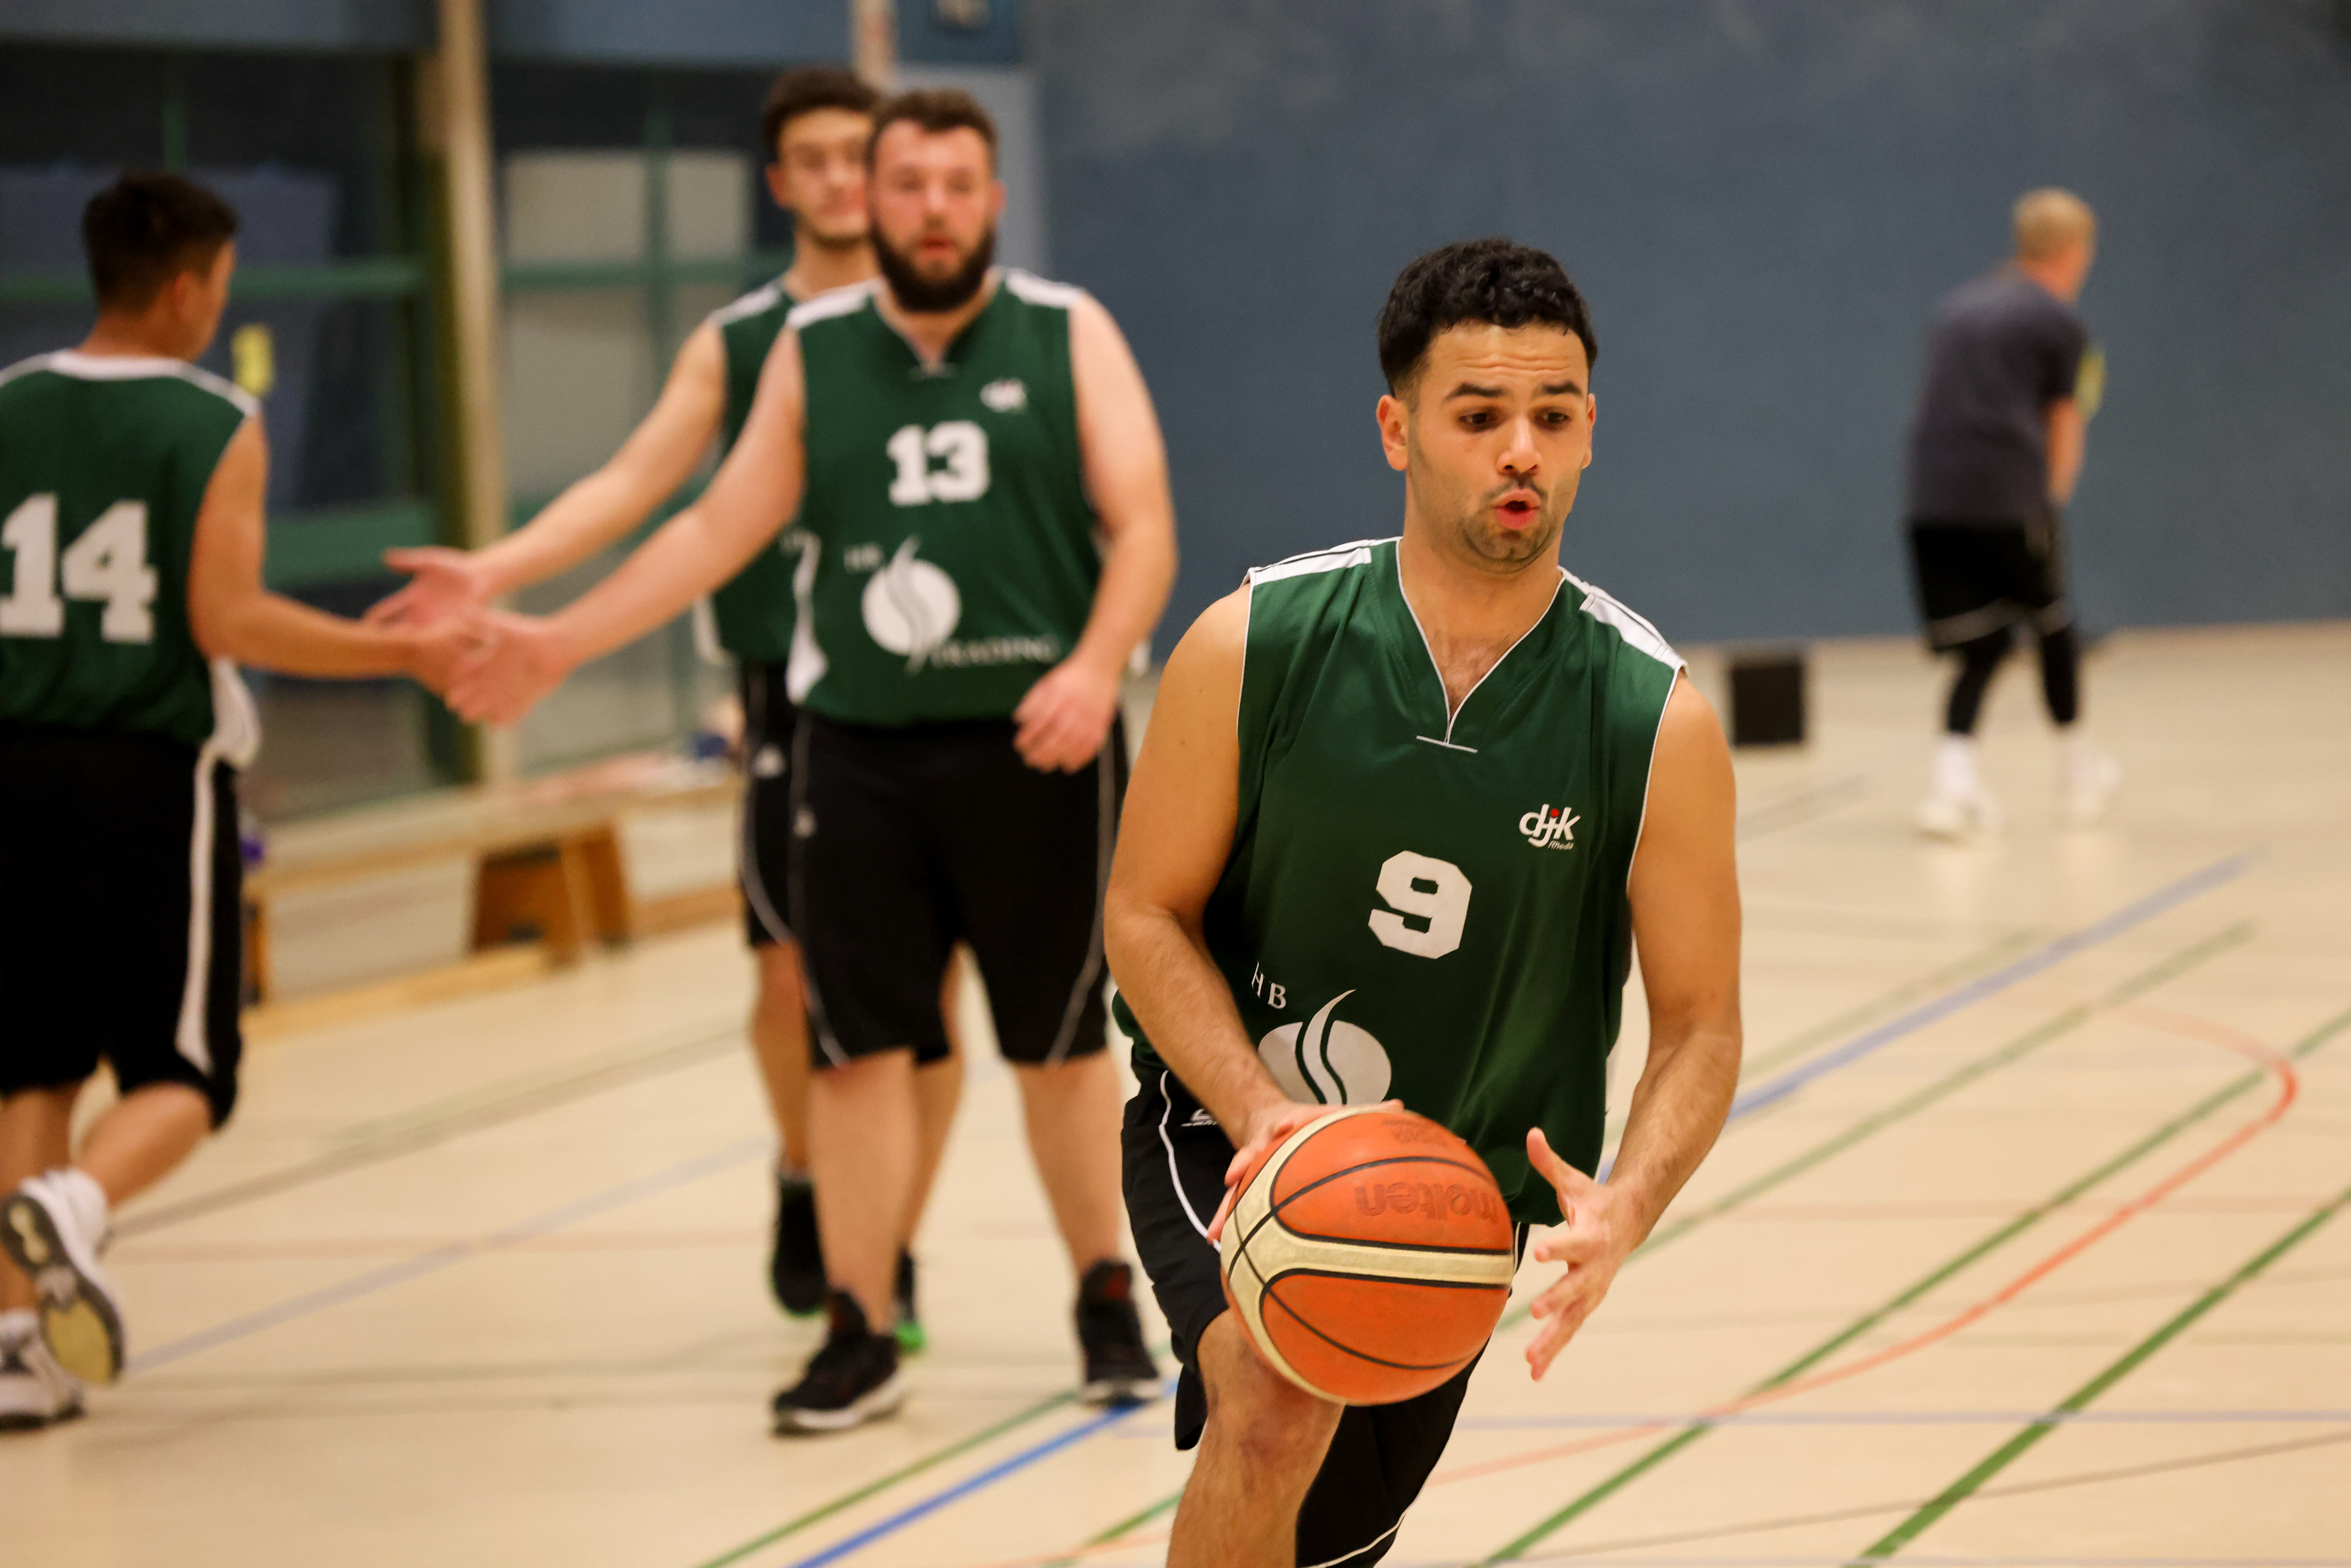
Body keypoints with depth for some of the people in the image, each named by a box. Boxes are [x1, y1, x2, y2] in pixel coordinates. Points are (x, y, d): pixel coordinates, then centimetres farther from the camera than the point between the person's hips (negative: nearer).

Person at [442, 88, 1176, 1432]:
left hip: (1035, 748, -2)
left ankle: (1108, 1304, 22)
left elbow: (1143, 528, -5)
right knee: (857, 1044, 0)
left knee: (1062, 1043, 6)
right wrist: (558, 645, 7)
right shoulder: (813, 354, 7)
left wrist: (1097, 667, -22)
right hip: (861, 750, 2)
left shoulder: (1068, 338, 1)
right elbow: (721, 529, 11)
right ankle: (860, 1335, 8)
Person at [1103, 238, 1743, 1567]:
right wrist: (1261, 1113, -25)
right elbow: (1148, 915, -7)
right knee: (1277, 1414, -32)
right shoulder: (1255, 647, -15)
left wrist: (1626, 1206, -29)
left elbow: (1701, 1026, -8)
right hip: (1230, 1125, -2)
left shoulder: (1657, 720, -13)